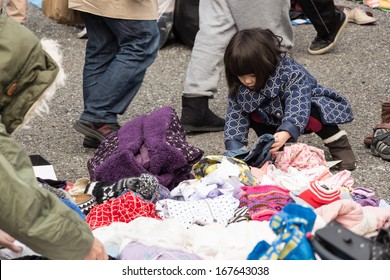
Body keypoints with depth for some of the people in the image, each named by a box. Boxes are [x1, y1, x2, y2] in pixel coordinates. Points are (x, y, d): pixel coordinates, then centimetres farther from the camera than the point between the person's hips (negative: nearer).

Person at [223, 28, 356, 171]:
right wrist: (234, 150, -32)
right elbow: (234, 117, -18)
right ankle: (274, 150, -9)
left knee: (312, 111, -38)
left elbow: (298, 107, -44)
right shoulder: (239, 88, -20)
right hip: (274, 119, 5)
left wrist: (285, 133, -62)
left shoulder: (291, 73, -35)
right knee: (253, 115, -23)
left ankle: (339, 145, -18)